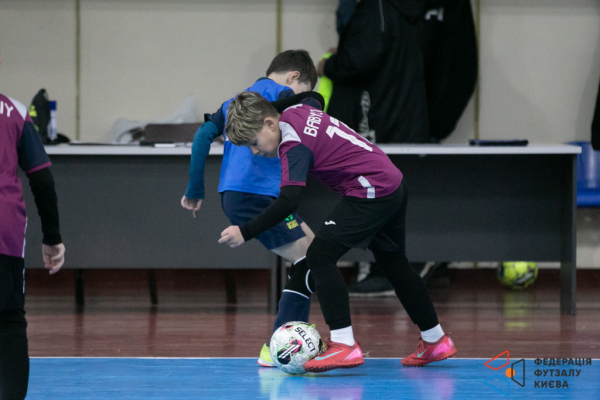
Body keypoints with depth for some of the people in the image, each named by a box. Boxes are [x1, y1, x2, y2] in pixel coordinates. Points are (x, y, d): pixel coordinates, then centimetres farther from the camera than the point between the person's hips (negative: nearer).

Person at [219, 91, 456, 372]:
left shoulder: (293, 145, -20)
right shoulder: (296, 111, 5)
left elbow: (288, 202, -31)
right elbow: (314, 98, 31)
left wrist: (245, 232, -30)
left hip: (372, 192, -10)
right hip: (394, 183, 10)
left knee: (320, 256, -14)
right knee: (393, 263, 24)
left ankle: (345, 345, -20)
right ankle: (435, 340, 36)